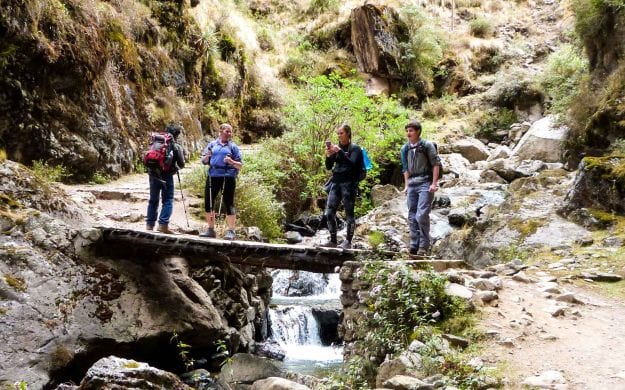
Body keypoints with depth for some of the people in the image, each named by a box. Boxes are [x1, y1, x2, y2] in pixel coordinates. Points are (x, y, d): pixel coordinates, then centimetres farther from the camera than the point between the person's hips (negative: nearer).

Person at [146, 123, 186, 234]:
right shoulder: (177, 147, -3)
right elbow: (181, 164, -2)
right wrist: (175, 168, 19)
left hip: (153, 174, 4)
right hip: (167, 176, -4)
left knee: (153, 200, 13)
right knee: (168, 201, 2)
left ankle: (150, 224, 15)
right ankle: (163, 224, -7)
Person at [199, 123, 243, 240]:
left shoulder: (233, 146, 9)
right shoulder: (212, 144, 15)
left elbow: (240, 165, 4)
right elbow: (204, 161, 14)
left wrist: (231, 161, -14)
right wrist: (207, 156, -7)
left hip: (228, 177, -3)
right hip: (212, 176, 3)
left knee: (229, 203, -4)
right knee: (208, 202, 4)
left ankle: (231, 231, 0)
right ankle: (210, 230, 15)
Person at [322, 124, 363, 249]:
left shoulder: (355, 149, 1)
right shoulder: (336, 148, 14)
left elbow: (352, 164, -15)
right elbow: (328, 167, 11)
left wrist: (340, 152, -22)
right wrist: (328, 156, -8)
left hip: (348, 183, -5)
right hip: (335, 182, 5)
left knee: (349, 214, -2)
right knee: (329, 213, 0)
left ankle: (348, 241, 2)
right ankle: (333, 240, 8)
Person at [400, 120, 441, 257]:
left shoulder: (427, 145, -4)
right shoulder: (405, 148, 12)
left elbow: (436, 164, -6)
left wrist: (434, 183, -12)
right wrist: (406, 185, 12)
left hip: (425, 183, -6)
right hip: (412, 184, 6)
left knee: (421, 215, -15)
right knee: (412, 217, 7)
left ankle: (424, 246, -8)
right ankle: (414, 246, 14)